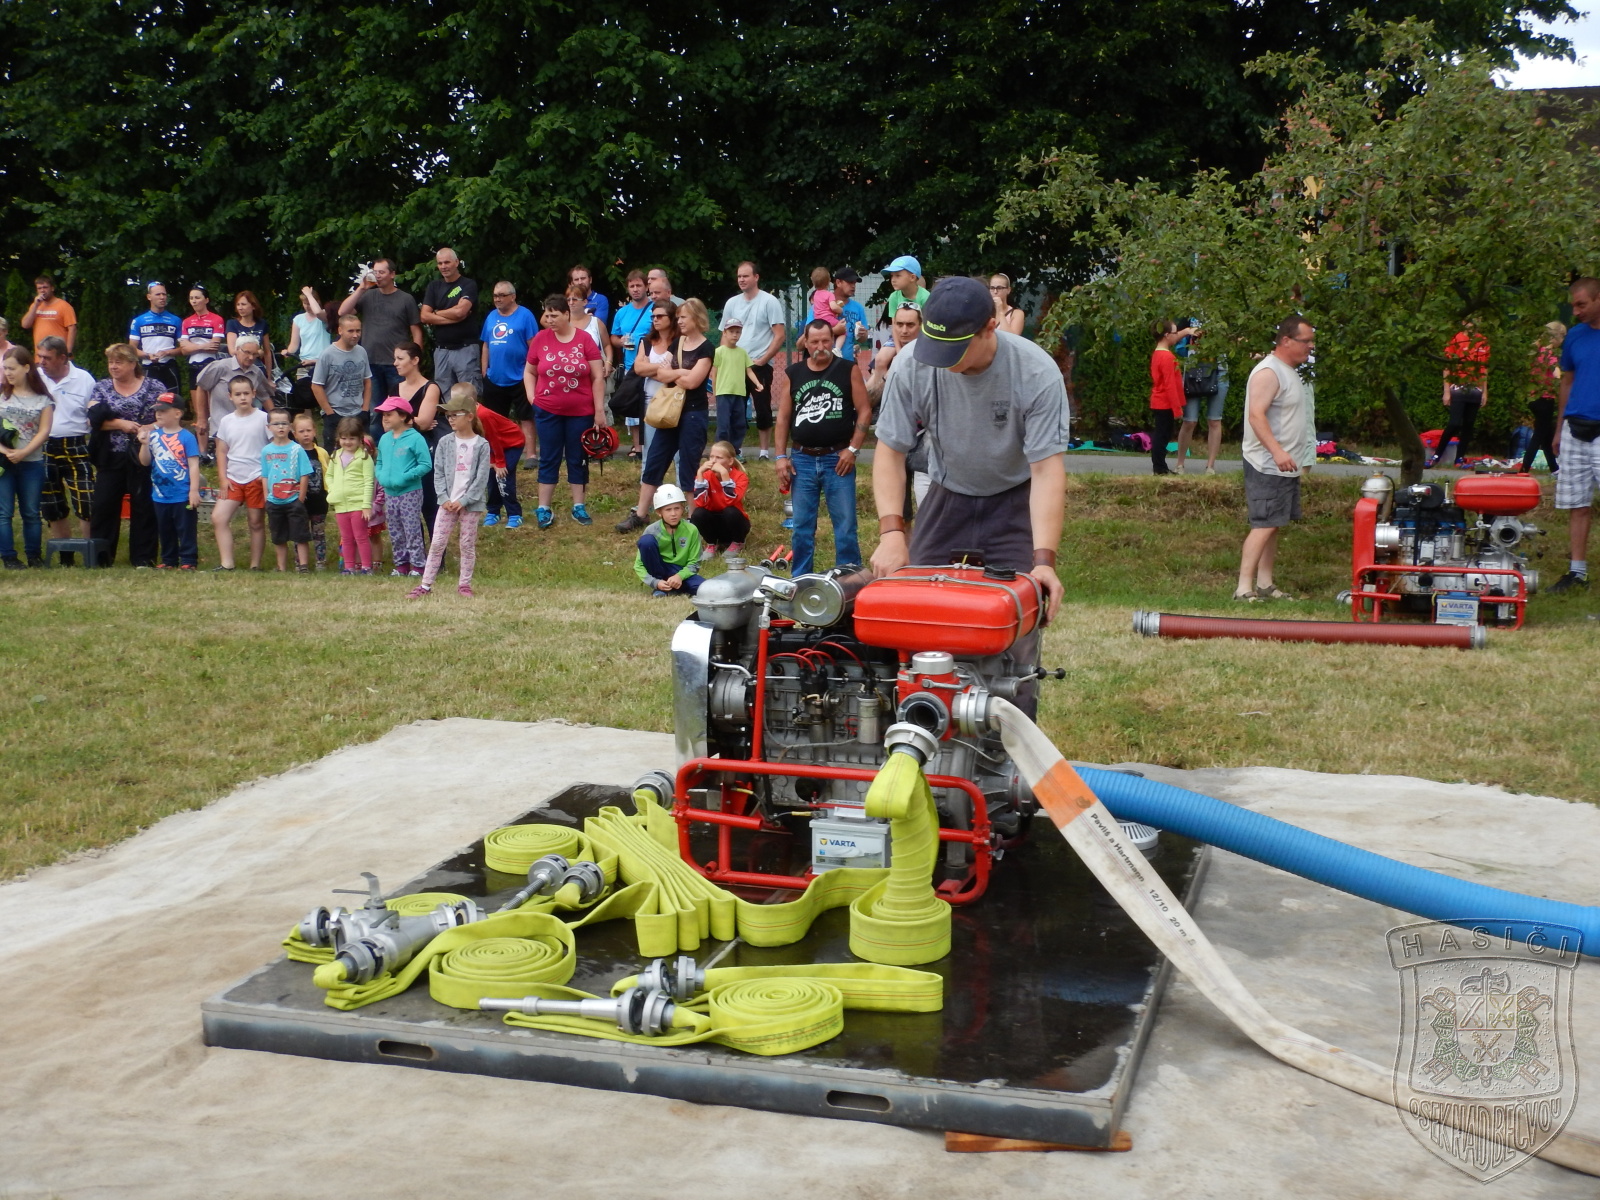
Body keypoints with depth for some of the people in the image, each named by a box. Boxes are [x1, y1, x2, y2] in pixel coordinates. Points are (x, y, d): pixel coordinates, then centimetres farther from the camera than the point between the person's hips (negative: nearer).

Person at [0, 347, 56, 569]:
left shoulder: (42, 398, 4)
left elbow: (44, 431, -2)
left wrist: (23, 452, -13)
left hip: (32, 462, 0)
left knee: (31, 513, 7)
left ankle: (35, 556, 15)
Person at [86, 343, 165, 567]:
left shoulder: (154, 387, 3)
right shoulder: (101, 387, 11)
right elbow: (94, 419, -2)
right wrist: (121, 424, -13)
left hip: (142, 458, -3)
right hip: (111, 459, 3)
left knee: (143, 506, 0)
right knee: (103, 505, 1)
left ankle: (144, 558, 6)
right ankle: (100, 557, 9)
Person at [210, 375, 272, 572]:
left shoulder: (263, 418, -4)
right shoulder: (226, 421, 7)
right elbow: (221, 451, 11)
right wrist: (223, 478, 2)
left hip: (257, 479, -4)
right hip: (233, 479, 4)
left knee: (256, 523, 3)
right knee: (218, 518, -6)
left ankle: (255, 565, 12)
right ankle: (227, 564, -2)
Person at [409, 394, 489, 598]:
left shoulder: (481, 445, -5)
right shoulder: (445, 442, 3)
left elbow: (482, 478, -8)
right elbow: (438, 473, 3)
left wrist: (463, 500, -13)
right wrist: (444, 498, -9)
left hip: (470, 503, -2)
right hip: (447, 502, 2)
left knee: (467, 543, 6)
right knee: (437, 543, 1)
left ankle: (464, 583, 17)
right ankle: (426, 584, 4)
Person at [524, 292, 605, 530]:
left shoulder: (584, 340, -6)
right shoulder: (540, 339, -2)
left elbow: (598, 377, -3)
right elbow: (529, 371, 11)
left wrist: (600, 409, -5)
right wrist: (531, 396, -2)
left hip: (580, 412, 0)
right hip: (548, 411, 1)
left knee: (578, 459, 9)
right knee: (548, 459, 6)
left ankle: (578, 507, 19)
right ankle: (544, 509, 11)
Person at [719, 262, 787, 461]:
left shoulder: (769, 301, -5)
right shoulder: (732, 303, 9)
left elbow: (779, 336, -9)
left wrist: (762, 360, -13)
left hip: (760, 365, -4)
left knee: (763, 409, 0)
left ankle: (763, 451, 8)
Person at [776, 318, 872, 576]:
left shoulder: (849, 370, 1)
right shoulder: (794, 374, 8)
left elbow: (864, 411, -1)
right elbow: (783, 417, 10)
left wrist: (852, 449, -8)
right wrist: (781, 457, 4)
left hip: (838, 459, -2)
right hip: (802, 459, 3)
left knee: (845, 523, -1)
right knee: (802, 525, 7)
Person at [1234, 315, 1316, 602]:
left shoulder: (1290, 372, 18)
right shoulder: (1268, 372, -15)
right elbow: (1256, 415, -24)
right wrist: (1277, 451, -33)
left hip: (1286, 467, 10)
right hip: (1267, 467, -10)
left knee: (1273, 526, 11)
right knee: (1264, 525, -14)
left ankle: (1264, 584, 16)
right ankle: (1243, 589, -15)